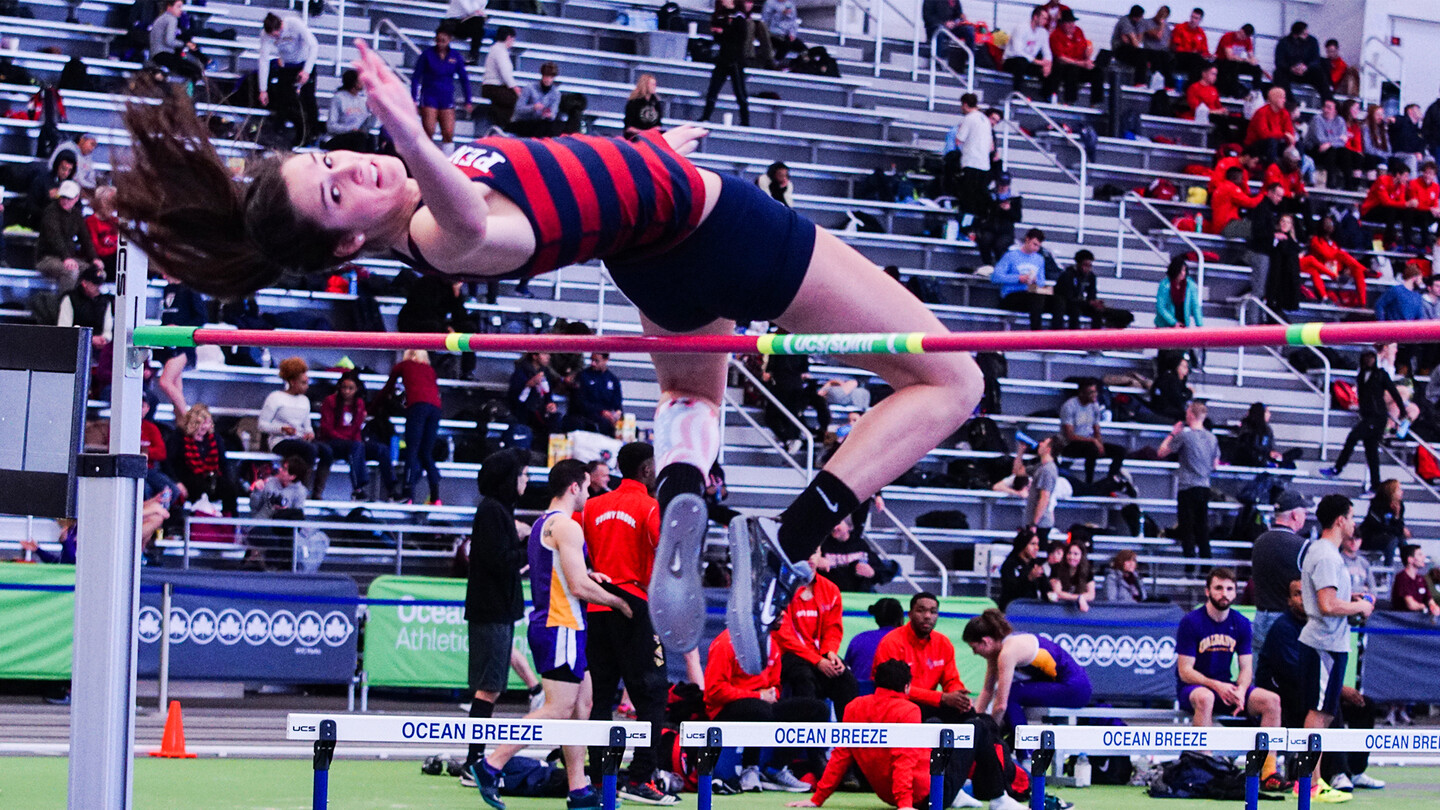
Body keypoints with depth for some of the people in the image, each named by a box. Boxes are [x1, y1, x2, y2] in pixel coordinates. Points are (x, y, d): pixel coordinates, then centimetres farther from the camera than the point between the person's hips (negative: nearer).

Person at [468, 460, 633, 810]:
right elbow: (579, 587, -17)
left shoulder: (542, 524, 17)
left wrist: (586, 575, 11)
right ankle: (491, 765, -10)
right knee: (558, 709, -10)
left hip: (547, 624, 10)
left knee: (581, 702, 11)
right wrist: (618, 602, -4)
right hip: (562, 627, -10)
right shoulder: (566, 526, -13)